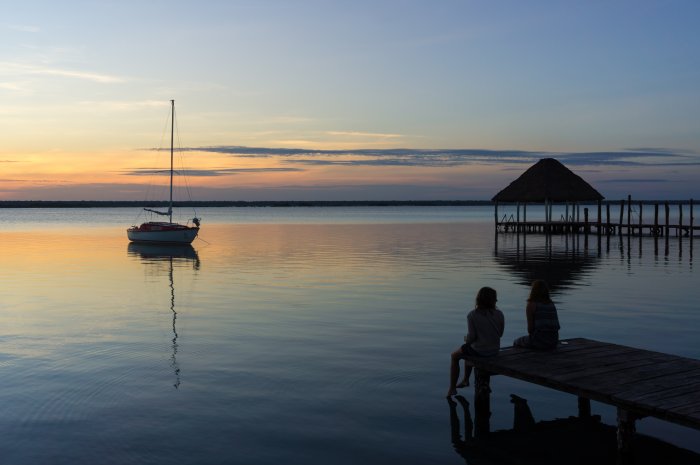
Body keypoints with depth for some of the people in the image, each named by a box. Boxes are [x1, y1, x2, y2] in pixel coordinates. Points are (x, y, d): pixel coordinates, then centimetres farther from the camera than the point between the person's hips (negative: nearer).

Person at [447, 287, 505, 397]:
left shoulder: (472, 315, -19)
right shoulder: (499, 314, -8)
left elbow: (471, 337, -18)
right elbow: (500, 333, 1)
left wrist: (466, 339, 5)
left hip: (479, 350, -5)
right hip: (495, 350, 5)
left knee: (454, 356, 24)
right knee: (468, 350, 36)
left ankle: (452, 388, 27)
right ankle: (465, 380, 49)